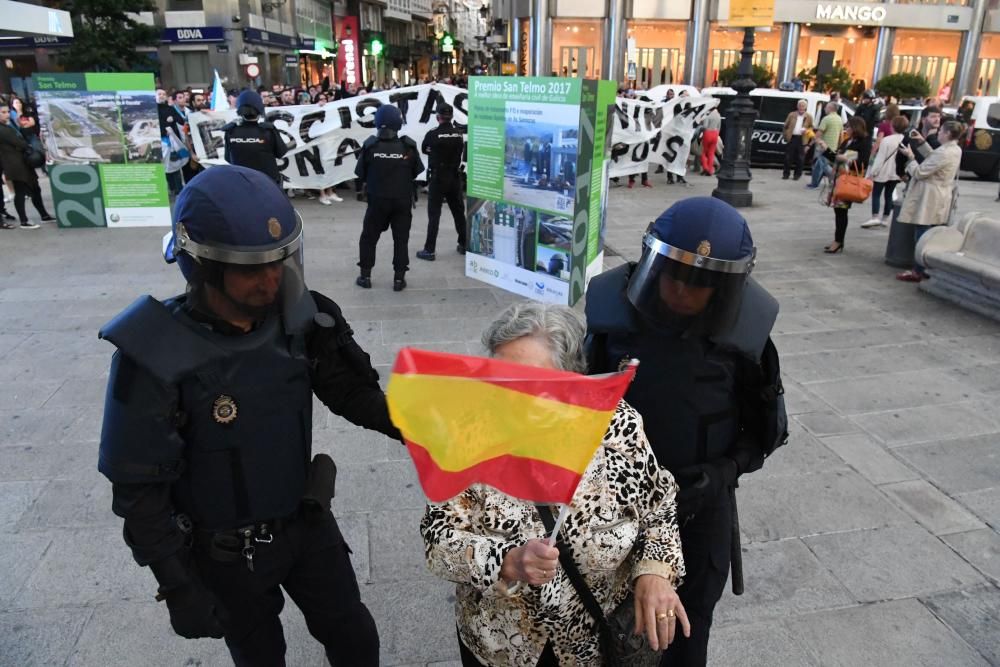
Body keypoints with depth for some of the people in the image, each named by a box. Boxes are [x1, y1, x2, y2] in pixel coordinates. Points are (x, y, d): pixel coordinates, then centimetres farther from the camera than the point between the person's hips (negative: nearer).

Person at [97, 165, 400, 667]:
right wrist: (180, 587, -14)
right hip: (226, 552, -3)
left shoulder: (297, 320, -16)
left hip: (307, 521, 3)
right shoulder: (154, 358, -26)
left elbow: (352, 395, -3)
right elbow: (139, 488, -18)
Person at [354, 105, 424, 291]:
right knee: (401, 239, 10)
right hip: (402, 200, 0)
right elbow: (416, 172, -1)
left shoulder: (370, 146, -11)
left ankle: (365, 276, 18)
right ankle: (399, 278, 11)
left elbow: (360, 174, -5)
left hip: (377, 199, 0)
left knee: (369, 237, 14)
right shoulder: (408, 146, -10)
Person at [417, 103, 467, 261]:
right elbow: (461, 152, 7)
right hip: (455, 178, 4)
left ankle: (429, 250, -2)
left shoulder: (432, 134, -12)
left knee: (434, 215, -1)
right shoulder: (460, 133, -2)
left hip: (437, 178, -4)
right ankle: (464, 245, 24)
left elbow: (424, 150, 4)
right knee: (459, 212, 15)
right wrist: (450, 155, 6)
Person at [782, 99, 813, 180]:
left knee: (799, 158, 3)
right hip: (791, 138, 0)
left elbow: (811, 127, 11)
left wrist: (807, 130, -10)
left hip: (802, 139, 0)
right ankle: (786, 173, 8)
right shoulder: (792, 115, 9)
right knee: (788, 157, 1)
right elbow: (786, 126, 9)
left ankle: (798, 174, 11)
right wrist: (786, 135, 0)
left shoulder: (809, 117, 8)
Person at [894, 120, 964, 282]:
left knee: (922, 236, -4)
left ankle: (918, 272, 0)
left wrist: (910, 156, -4)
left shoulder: (944, 153, -22)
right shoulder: (955, 150, 7)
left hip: (929, 199, -10)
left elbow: (919, 172, -18)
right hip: (939, 198, 10)